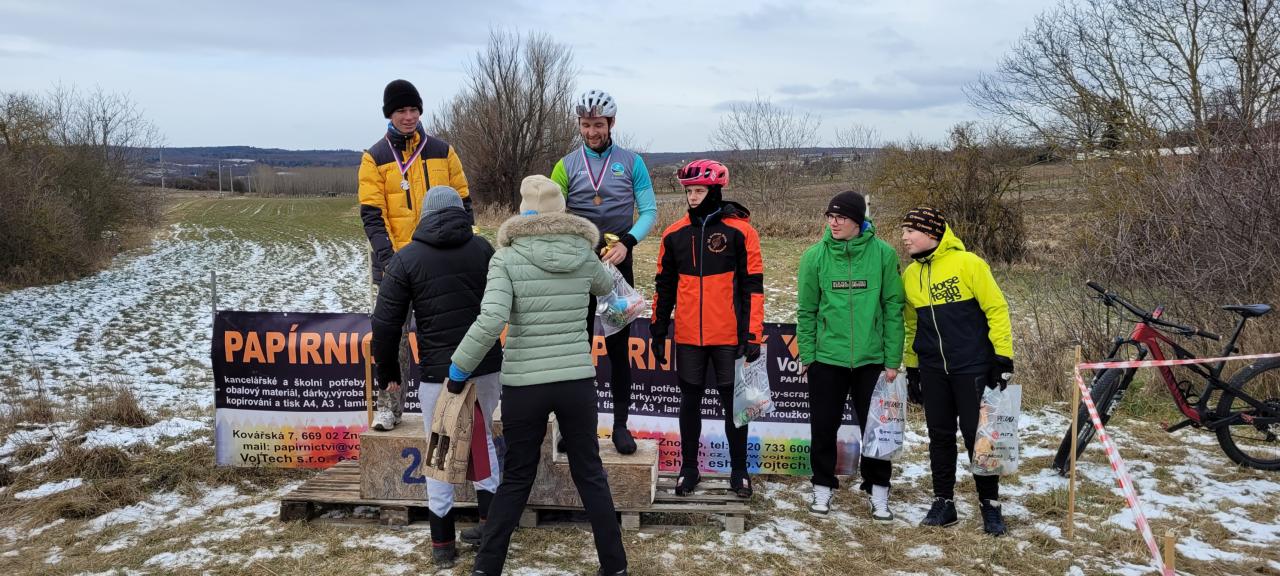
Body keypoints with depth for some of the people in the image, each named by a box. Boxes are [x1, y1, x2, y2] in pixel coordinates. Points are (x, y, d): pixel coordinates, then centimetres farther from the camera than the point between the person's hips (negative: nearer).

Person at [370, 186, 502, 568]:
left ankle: (443, 545, 16)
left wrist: (388, 371, 9)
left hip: (438, 373, -2)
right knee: (482, 439, 23)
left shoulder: (406, 259, -2)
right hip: (486, 367, 3)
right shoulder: (483, 249, 4)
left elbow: (385, 322, -4)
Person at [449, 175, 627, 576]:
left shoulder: (506, 257, -8)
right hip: (577, 381, 2)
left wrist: (460, 366, -9)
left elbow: (491, 320, -21)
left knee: (516, 479, 14)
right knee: (590, 474, 15)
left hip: (524, 385, -2)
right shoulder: (584, 255, 1)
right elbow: (609, 289, 23)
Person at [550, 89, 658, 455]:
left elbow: (649, 210, -4)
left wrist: (626, 243, -20)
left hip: (617, 262, -1)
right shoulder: (566, 165, 2)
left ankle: (620, 424, 14)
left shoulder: (631, 162, 1)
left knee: (618, 346, 5)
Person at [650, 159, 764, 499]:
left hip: (729, 337, -3)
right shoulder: (675, 234, 5)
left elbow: (752, 286, -5)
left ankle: (739, 471, 22)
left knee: (733, 404, 8)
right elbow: (664, 286, 12)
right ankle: (688, 468, 25)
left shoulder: (740, 231, -5)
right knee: (690, 403, 12)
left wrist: (752, 334, -9)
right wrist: (658, 331, 11)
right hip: (688, 337, 3)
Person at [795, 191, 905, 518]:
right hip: (827, 357, 1)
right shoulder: (815, 256, -3)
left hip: (872, 359, -1)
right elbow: (806, 310, 2)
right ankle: (823, 487, 26)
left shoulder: (883, 254, -6)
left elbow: (893, 308, -3)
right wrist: (806, 354, -1)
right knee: (824, 427, 9)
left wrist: (893, 359, -4)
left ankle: (878, 493, 24)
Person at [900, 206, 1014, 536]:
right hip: (933, 371, 5)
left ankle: (990, 505, 15)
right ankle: (943, 502, 20)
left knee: (977, 436, 0)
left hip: (972, 368, -5)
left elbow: (996, 309, -8)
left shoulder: (967, 263, -10)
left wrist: (1003, 358, -10)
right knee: (940, 437, 10)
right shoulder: (910, 275, 7)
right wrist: (911, 368, 16)